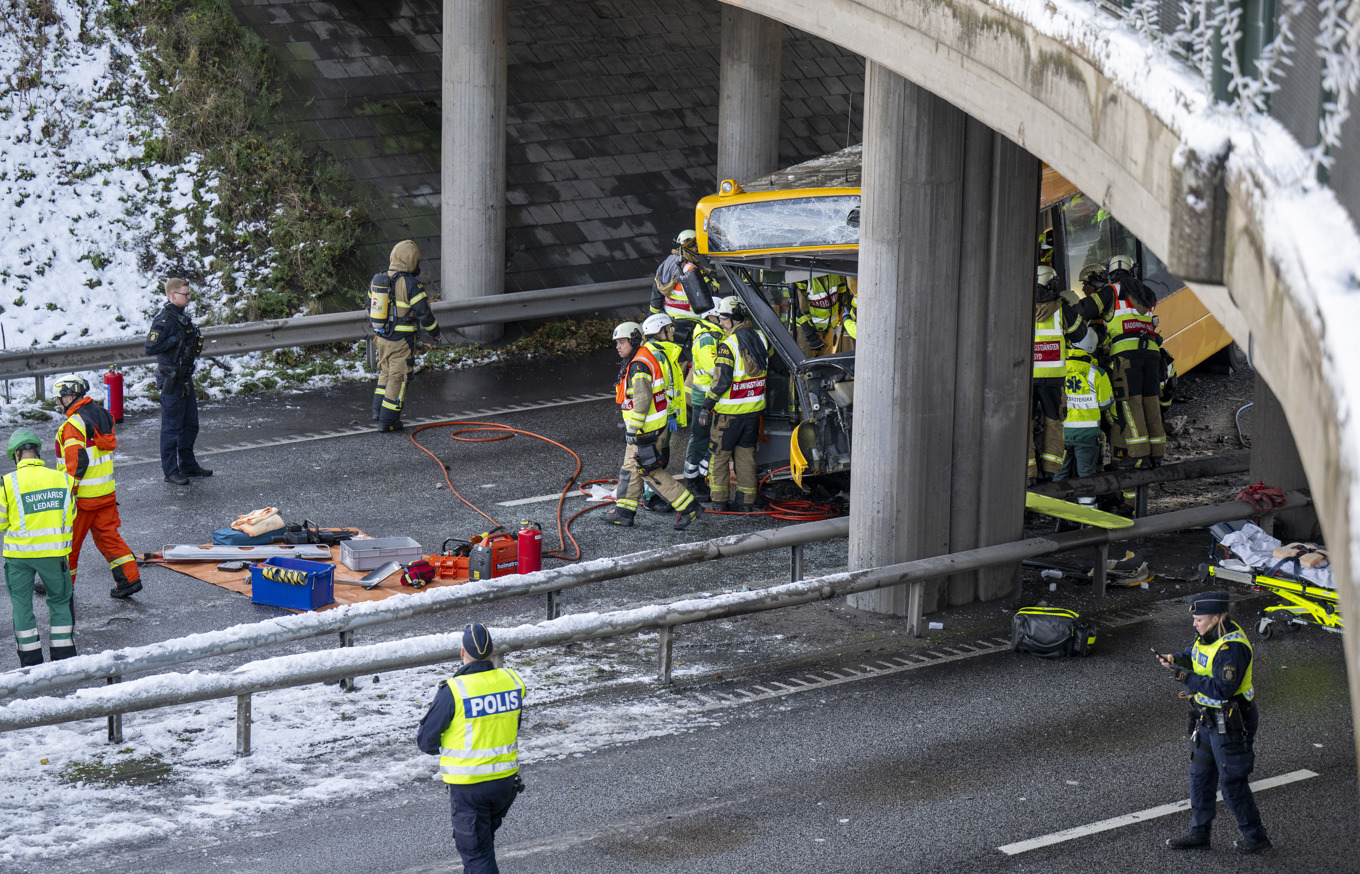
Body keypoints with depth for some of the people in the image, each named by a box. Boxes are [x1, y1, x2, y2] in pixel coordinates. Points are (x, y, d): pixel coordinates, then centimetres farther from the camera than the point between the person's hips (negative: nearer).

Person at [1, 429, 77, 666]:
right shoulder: (62, 479, -2)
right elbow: (69, 516, 8)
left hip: (19, 552, -2)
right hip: (54, 552, 2)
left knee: (22, 604, 12)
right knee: (60, 601, 18)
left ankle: (31, 661, 14)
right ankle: (64, 657, 18)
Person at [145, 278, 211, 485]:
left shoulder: (183, 317, 13)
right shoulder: (164, 320, -17)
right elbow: (151, 348, -25)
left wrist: (195, 341, 9)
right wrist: (176, 340, -24)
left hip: (185, 378, 9)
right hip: (171, 380, -9)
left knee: (190, 425, 17)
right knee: (172, 427, -2)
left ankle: (188, 465, 29)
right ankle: (170, 470, 5)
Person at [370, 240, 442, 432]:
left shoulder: (378, 281, 2)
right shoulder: (411, 285, -19)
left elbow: (371, 307, 14)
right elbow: (424, 313, -16)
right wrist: (435, 332, 2)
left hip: (382, 337, 6)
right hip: (401, 341, -6)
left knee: (385, 372, 24)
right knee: (398, 378, 3)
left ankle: (378, 410, 20)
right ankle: (387, 421, 6)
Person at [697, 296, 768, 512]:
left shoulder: (729, 345, -19)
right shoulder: (760, 338, 2)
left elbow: (721, 381, -21)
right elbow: (766, 366, 14)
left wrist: (706, 407, -13)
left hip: (729, 411, -6)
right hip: (754, 408, 6)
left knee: (719, 455, 7)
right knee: (746, 455, 14)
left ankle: (719, 501, 10)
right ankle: (746, 501, 16)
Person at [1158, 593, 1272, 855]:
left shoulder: (1231, 647, -27)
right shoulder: (1208, 635, 3)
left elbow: (1223, 689, -32)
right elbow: (1192, 655, 20)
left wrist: (1187, 678, -28)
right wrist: (1175, 659, -2)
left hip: (1231, 723, -10)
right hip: (1209, 719, 10)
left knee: (1233, 783, 0)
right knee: (1201, 775, 15)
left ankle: (1255, 838, 13)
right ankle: (1199, 833, 26)